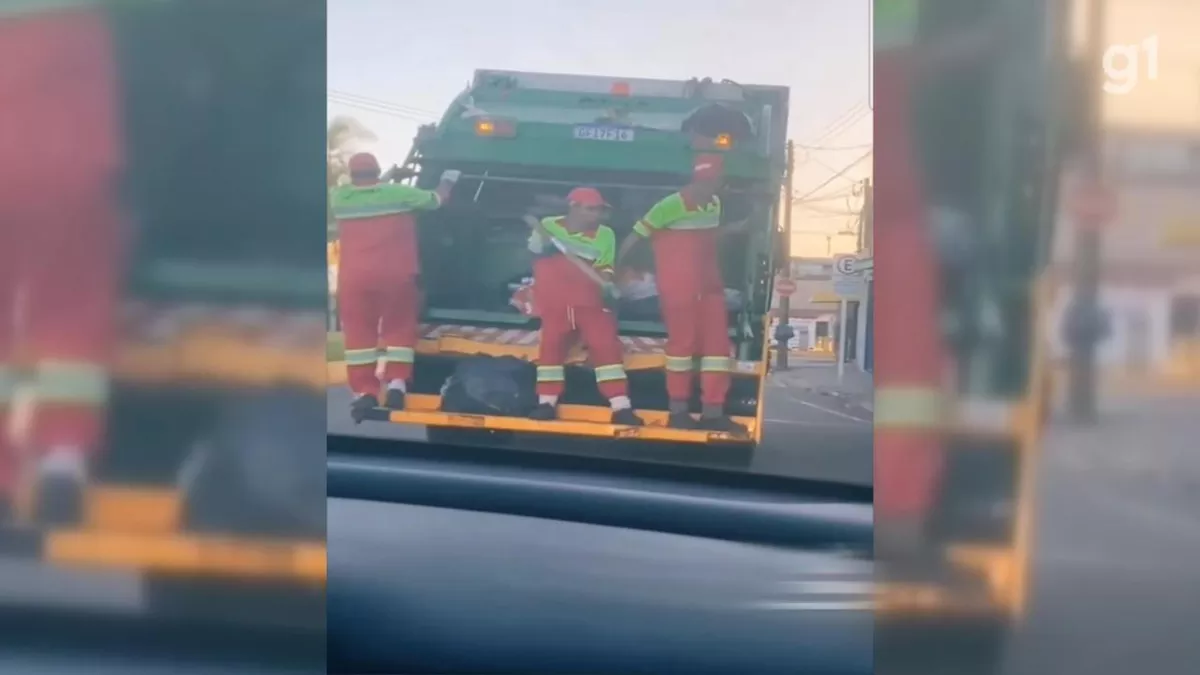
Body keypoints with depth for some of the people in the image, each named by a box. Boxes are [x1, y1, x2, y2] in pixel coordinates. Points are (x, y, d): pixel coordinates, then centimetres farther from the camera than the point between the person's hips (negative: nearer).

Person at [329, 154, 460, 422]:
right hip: (396, 275, -1)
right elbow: (437, 199, 11)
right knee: (399, 328, 12)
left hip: (354, 278, 1)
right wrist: (448, 180, 30)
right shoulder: (398, 193, -1)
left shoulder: (338, 196, 5)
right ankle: (397, 384, 1)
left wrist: (386, 178, 36)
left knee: (359, 333, 7)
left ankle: (364, 392, 2)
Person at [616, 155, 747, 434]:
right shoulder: (672, 204, -15)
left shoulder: (715, 204, 10)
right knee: (683, 342, -1)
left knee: (717, 342, 4)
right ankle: (678, 411, 10)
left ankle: (712, 412, 8)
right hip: (678, 286, -8)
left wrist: (736, 228, 12)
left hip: (709, 285, 8)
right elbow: (636, 235, -12)